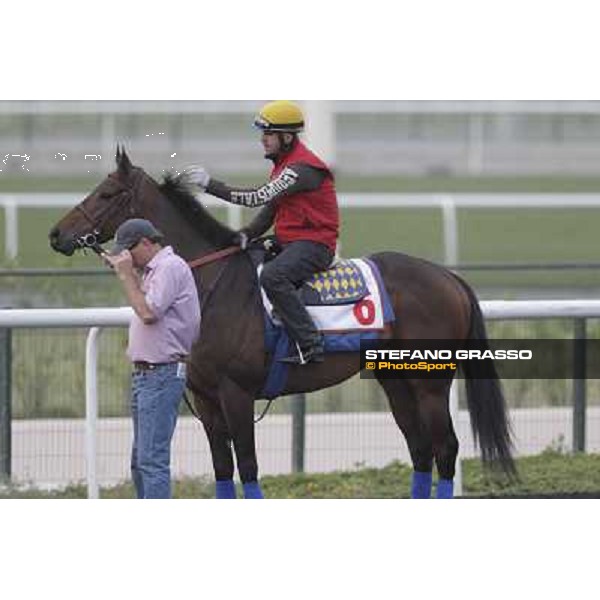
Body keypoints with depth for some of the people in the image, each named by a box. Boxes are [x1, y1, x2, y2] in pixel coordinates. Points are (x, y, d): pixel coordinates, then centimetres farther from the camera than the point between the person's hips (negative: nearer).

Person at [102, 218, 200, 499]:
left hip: (162, 373, -11)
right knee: (140, 460, 15)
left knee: (152, 458, -15)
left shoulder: (170, 267, -12)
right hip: (144, 374, 11)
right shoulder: (152, 270, 19)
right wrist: (126, 273, 19)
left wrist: (126, 275, -13)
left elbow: (148, 312, -22)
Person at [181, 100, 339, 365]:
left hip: (313, 243, -11)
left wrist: (210, 184, -24)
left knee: (272, 276, -35)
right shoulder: (282, 164, 16)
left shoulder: (302, 168, -18)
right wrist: (247, 234, -4)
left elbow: (259, 198, -24)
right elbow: (270, 211, 17)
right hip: (287, 241, 11)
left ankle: (310, 345, -35)